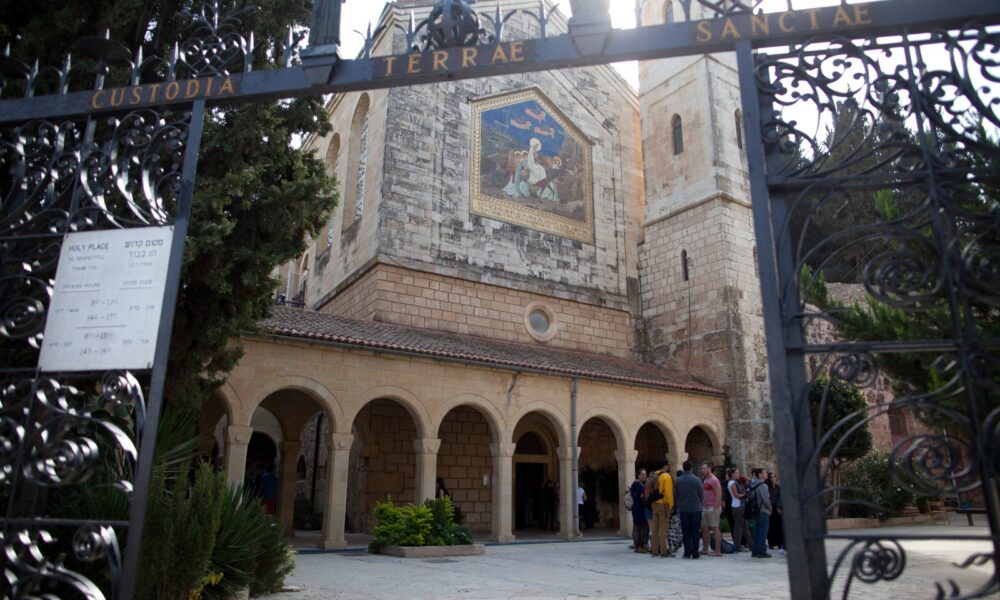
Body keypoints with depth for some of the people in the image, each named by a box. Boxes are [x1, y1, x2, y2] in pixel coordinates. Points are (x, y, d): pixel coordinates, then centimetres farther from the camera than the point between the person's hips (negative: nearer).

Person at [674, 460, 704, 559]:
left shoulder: (678, 480, -3)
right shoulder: (696, 479, -8)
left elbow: (675, 494, 3)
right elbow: (702, 494, -2)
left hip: (683, 509, 1)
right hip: (696, 509, -1)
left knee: (686, 532, 7)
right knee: (695, 532, 6)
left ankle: (687, 553, 4)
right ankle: (695, 553, 6)